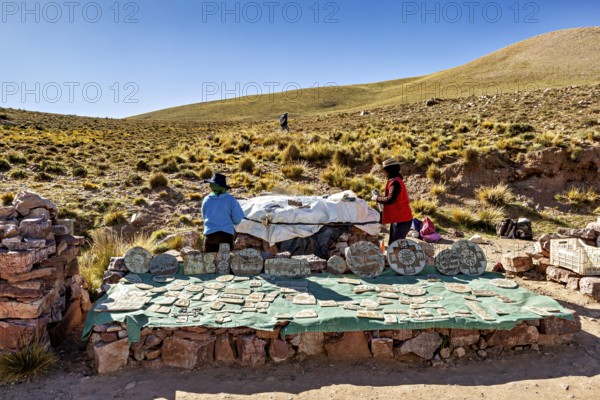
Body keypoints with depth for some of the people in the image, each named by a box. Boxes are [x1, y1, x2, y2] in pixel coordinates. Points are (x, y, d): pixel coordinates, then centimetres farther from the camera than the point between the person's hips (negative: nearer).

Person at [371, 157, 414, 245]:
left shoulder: (395, 182, -18)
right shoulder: (396, 180, 14)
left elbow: (390, 199, -30)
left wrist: (377, 198, -15)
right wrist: (380, 196, 8)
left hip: (401, 221, -10)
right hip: (398, 219, 10)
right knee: (393, 244, 16)